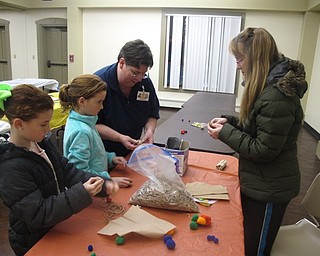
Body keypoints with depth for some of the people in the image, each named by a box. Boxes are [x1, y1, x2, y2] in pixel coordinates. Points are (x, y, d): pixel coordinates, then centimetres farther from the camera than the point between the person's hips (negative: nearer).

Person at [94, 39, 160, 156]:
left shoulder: (145, 82, -2)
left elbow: (153, 114, 9)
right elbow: (93, 124, -17)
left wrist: (149, 130, -11)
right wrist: (120, 138, -25)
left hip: (133, 151, 3)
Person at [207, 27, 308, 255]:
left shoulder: (276, 96, -28)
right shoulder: (270, 85, 4)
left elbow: (263, 151, -25)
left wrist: (225, 133, -18)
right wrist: (230, 121, 1)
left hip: (269, 189, -9)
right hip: (258, 181, 9)